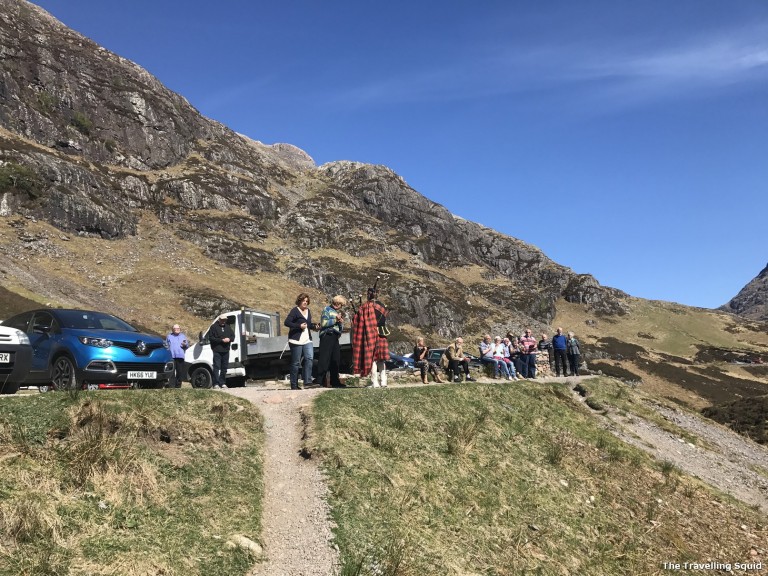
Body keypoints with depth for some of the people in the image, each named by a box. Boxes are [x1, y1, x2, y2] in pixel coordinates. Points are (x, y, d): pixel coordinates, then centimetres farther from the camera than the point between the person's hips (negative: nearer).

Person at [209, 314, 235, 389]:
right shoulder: (214, 327, -2)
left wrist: (229, 339, -8)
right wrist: (222, 340, -16)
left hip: (226, 351, 6)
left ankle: (222, 383, 17)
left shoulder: (228, 327, 16)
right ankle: (216, 384, -9)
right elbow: (211, 338, -9)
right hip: (217, 351, -6)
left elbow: (233, 336, 16)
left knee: (224, 367, 9)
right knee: (217, 367, -9)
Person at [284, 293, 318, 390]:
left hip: (307, 340, 6)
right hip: (296, 340, -6)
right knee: (296, 363, 0)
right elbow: (286, 322, -14)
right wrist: (299, 326, -19)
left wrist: (314, 326, 7)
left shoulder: (308, 311, 17)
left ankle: (307, 381, -10)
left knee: (310, 358, -13)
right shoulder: (295, 310, -5)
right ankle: (294, 385, 7)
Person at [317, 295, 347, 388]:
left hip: (335, 337, 7)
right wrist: (335, 320, -9)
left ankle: (334, 381, 15)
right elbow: (323, 323, -11)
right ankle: (320, 381, -8)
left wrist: (341, 322, 0)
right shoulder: (327, 309, 2)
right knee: (324, 359, -9)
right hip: (327, 336, -7)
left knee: (335, 360, 8)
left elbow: (341, 329, 20)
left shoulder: (338, 312, 22)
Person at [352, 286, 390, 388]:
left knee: (372, 358, -2)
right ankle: (383, 381, 12)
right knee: (381, 359, 11)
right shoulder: (382, 306, 10)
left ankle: (375, 383, -2)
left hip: (370, 335, -5)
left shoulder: (366, 307, -9)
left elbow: (358, 321, -8)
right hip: (382, 335, 5)